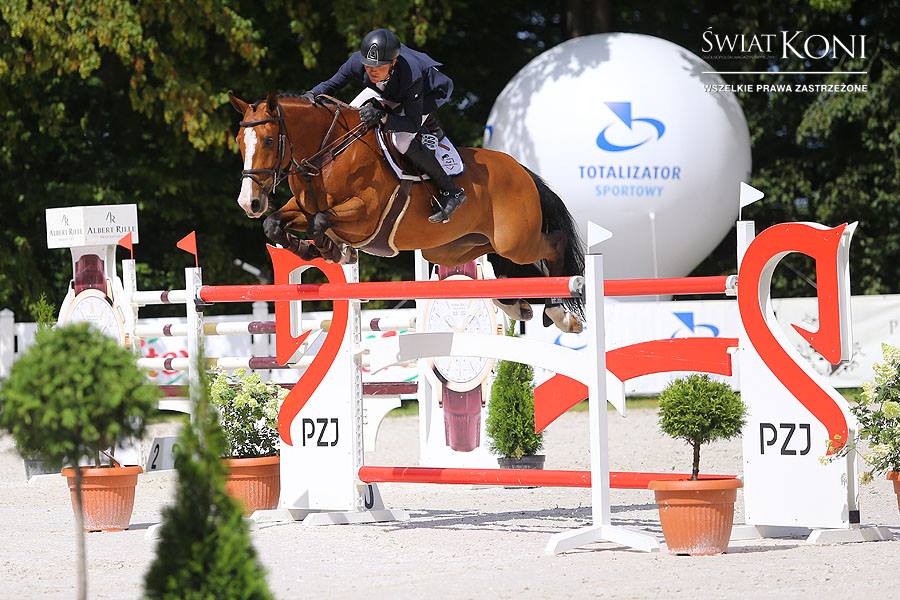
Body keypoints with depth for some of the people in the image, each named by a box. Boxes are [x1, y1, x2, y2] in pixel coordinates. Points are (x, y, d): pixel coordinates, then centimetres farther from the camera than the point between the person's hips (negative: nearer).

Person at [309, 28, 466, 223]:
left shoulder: (412, 76, -44)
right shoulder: (357, 63, -32)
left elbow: (413, 124, -38)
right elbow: (331, 84, -12)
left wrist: (383, 117, -53)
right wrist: (312, 94, -32)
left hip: (428, 93, -6)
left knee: (402, 140, -27)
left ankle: (451, 192, -17)